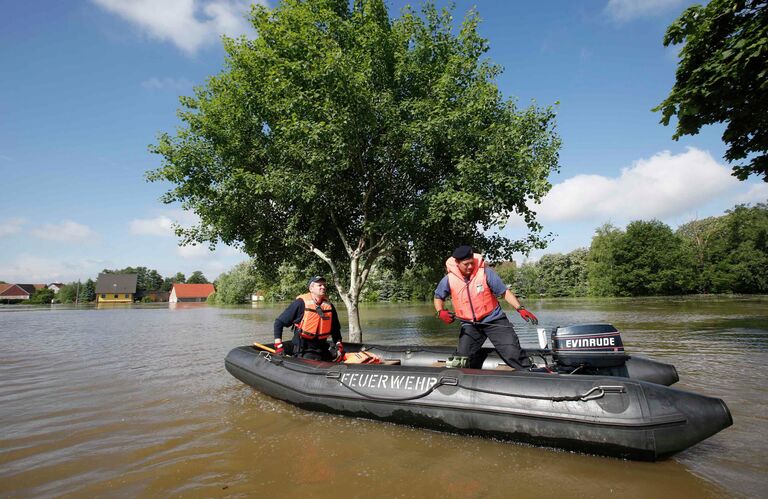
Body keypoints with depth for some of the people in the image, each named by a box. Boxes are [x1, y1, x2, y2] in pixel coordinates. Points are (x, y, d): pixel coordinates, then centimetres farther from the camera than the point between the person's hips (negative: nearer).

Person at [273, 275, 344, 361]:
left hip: (322, 348, 6)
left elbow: (335, 328, 19)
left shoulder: (329, 305, 5)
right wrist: (278, 345, -11)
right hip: (303, 350, -5)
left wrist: (339, 345, 7)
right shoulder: (301, 303, -11)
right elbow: (279, 322, -7)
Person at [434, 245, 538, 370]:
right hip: (469, 324, 2)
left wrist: (520, 308, -20)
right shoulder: (449, 279, -7)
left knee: (513, 352, -6)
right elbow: (438, 297, 9)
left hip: (494, 320, -1)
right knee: (459, 360, -2)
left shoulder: (486, 272, -13)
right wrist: (441, 312, -10)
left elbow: (505, 292, -9)